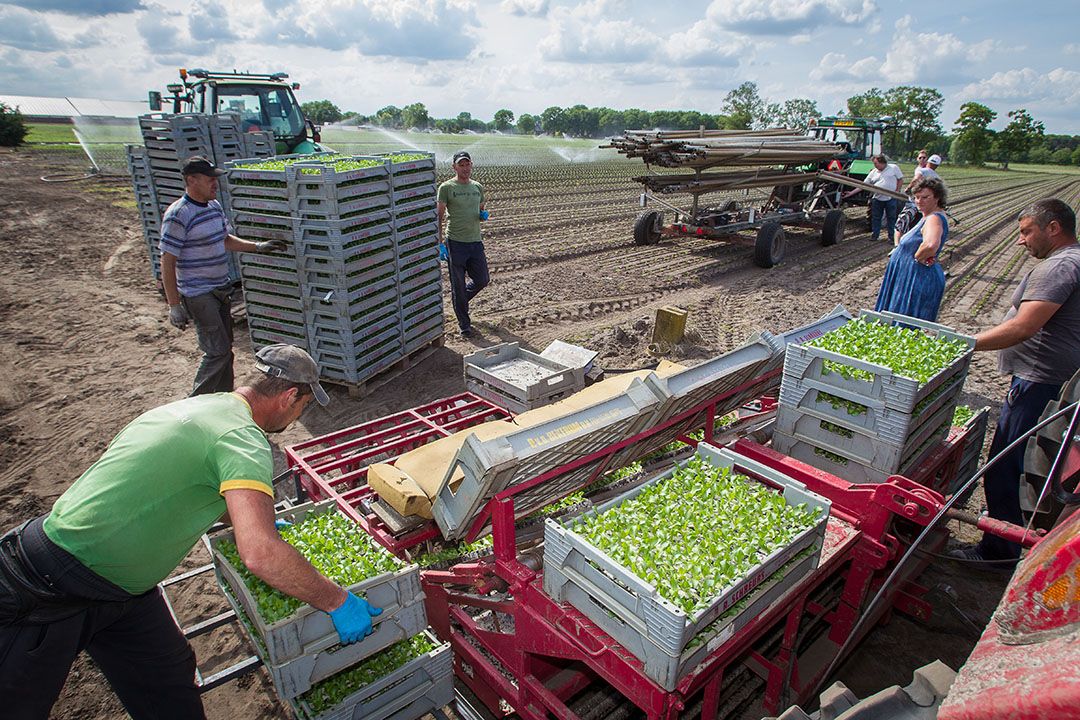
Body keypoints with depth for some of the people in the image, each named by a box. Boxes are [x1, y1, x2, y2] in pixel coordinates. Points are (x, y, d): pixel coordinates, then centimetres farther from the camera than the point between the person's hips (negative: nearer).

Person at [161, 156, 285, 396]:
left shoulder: (215, 206, 7)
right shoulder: (177, 216, -18)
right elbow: (167, 263, -17)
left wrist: (258, 247, 10)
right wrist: (174, 306, -18)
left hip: (221, 289, 8)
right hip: (198, 294, -8)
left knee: (225, 347, 15)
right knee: (217, 351, -6)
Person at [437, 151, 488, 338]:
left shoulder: (478, 187, 12)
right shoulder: (446, 187, -4)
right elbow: (439, 216, -4)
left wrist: (483, 215, -1)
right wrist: (440, 242, -11)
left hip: (476, 241, 5)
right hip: (456, 243, -5)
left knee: (482, 280, 9)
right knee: (458, 284, 3)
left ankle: (460, 300, 38)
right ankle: (464, 324, 16)